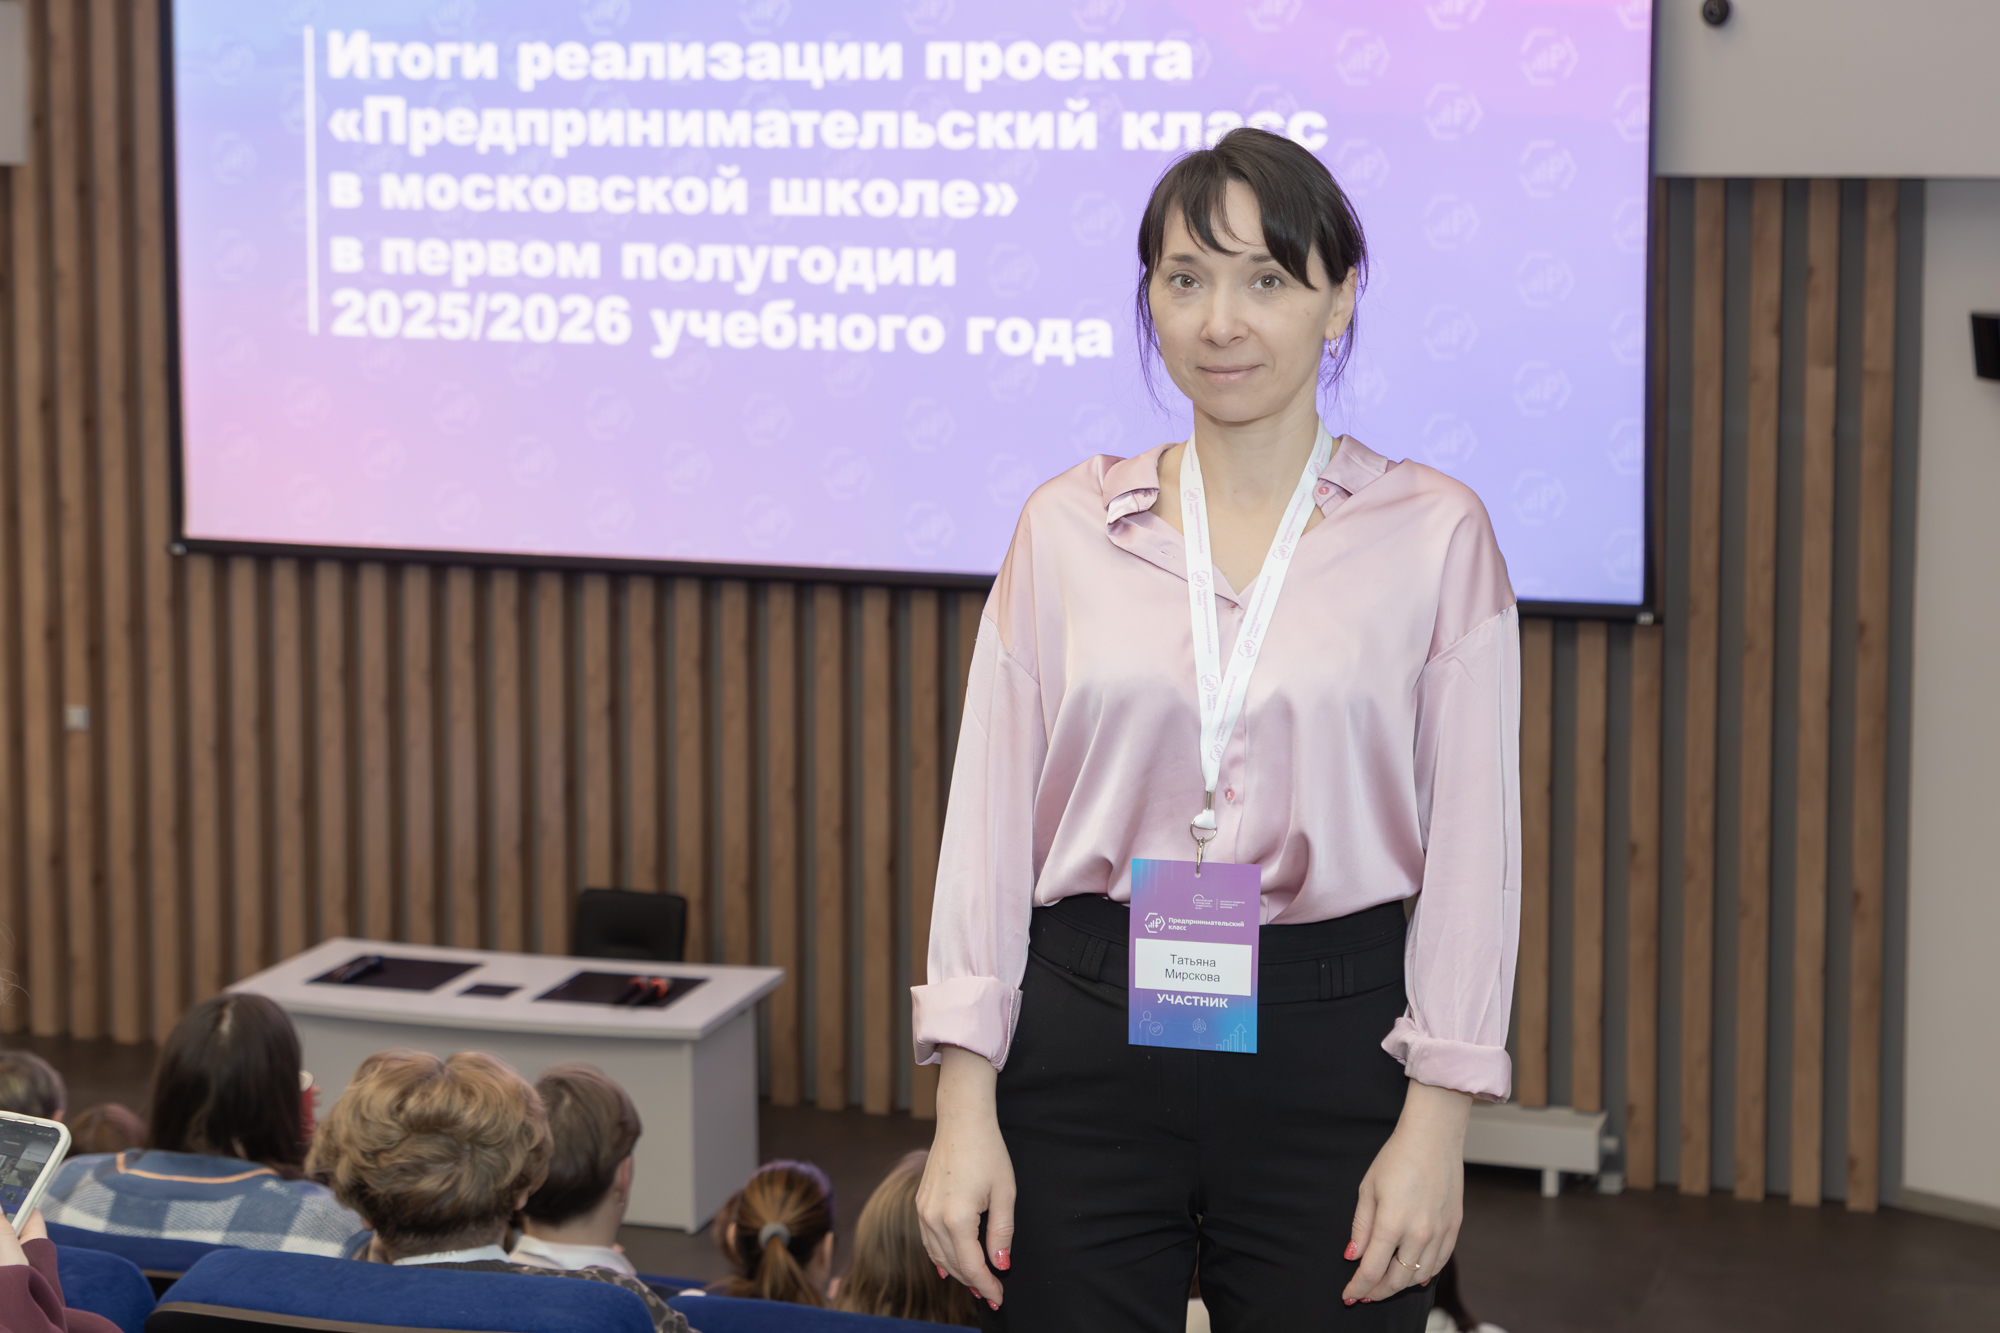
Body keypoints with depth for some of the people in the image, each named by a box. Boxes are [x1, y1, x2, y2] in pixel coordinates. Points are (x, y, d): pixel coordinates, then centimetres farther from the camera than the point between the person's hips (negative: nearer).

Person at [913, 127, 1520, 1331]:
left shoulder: (1435, 533, 1)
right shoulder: (1067, 527, 5)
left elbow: (1473, 841, -1)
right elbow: (989, 816, 4)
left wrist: (1436, 1125, -7)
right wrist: (965, 1111, -2)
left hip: (1331, 1048, -1)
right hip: (1087, 1042, 1)